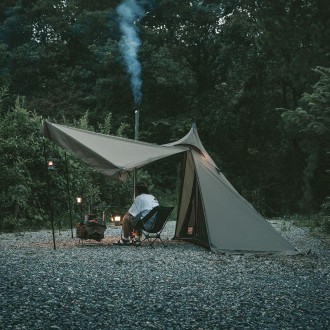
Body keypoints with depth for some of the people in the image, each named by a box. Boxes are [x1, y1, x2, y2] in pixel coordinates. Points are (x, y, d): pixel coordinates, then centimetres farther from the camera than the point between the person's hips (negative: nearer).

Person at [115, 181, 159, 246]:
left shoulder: (139, 198, -2)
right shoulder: (153, 197, 22)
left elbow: (129, 214, -1)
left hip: (149, 225, -8)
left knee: (126, 218, 3)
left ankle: (125, 240, 13)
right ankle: (137, 239, 27)